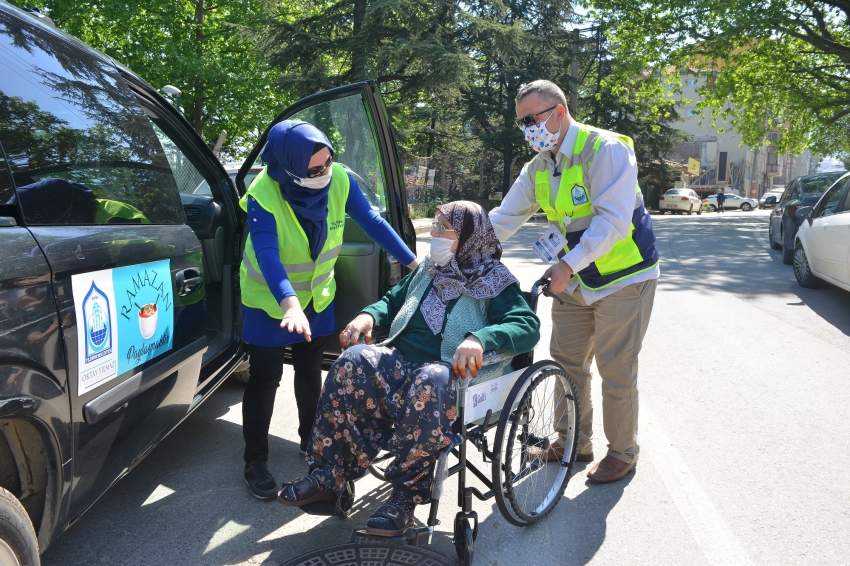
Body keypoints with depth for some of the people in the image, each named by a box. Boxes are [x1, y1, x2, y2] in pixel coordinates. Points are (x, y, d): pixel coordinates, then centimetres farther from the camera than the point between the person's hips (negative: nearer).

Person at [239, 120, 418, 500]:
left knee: (310, 372, 18)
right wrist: (289, 304, -55)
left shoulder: (340, 180, -19)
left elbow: (372, 223, -11)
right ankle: (255, 462, 18)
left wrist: (413, 262, -12)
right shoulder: (263, 196, -30)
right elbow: (268, 255, -40)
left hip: (317, 296, 4)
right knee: (265, 379, 2)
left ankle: (312, 440, 38)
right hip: (269, 300, -4)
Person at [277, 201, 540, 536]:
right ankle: (328, 474, -19)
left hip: (451, 373, -5)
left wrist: (480, 338, -32)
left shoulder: (496, 282, 1)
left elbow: (527, 326, -13)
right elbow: (394, 299, 29)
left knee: (429, 382, -40)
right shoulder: (430, 269, 20)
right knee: (354, 361, -24)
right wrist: (370, 315, 5)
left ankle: (406, 496, -27)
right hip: (402, 361, 6)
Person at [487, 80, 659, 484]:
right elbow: (504, 219, 2)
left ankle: (623, 452, 21)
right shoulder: (538, 168, 4)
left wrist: (568, 264, -34)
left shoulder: (606, 150, -19)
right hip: (574, 280, 7)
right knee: (565, 361, 11)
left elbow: (612, 220, -28)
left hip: (622, 277, -7)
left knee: (615, 371, 0)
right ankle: (574, 442, 29)